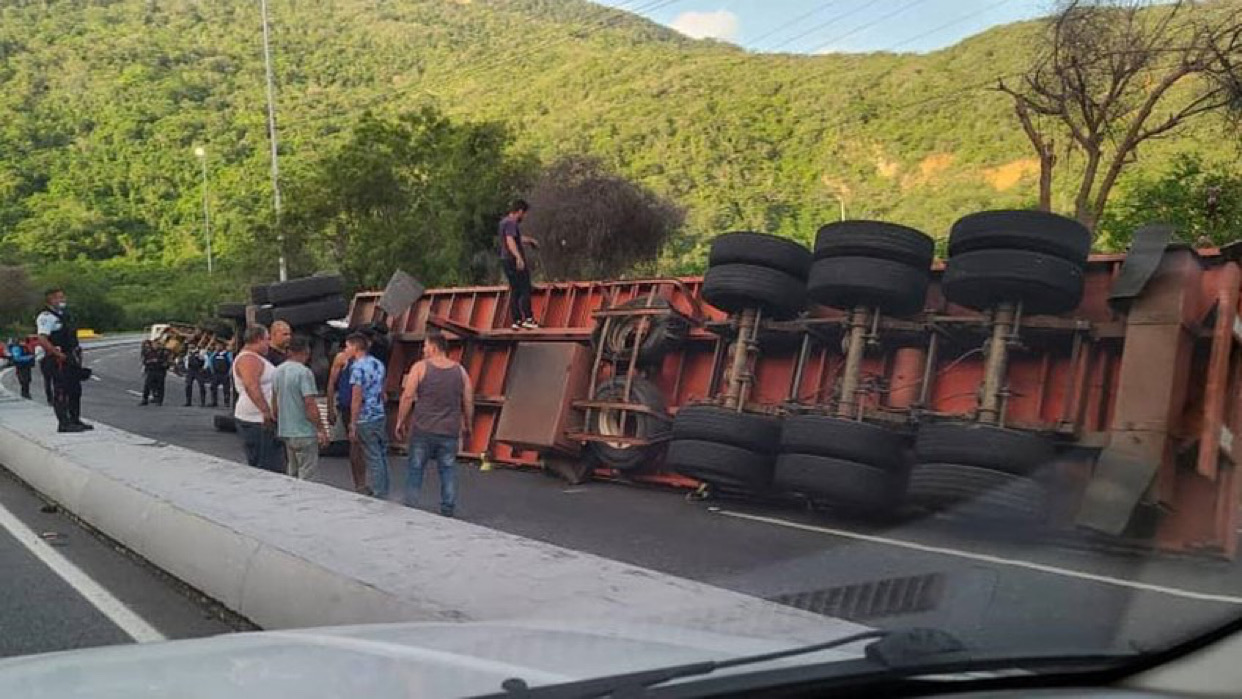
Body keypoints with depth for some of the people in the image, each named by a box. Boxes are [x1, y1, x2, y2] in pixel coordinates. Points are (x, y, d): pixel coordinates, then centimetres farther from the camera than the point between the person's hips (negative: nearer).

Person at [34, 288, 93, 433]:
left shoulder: (65, 316, 18)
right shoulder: (46, 317, -11)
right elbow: (42, 340, -21)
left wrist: (77, 353, 18)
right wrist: (60, 355, -23)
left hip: (71, 360, 9)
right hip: (58, 361, -9)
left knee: (75, 391, 13)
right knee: (61, 392, -7)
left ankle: (75, 420, 22)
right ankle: (63, 424, -5)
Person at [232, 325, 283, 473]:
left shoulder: (254, 358, 19)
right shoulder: (248, 359, -16)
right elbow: (251, 386, -30)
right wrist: (266, 411, -35)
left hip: (263, 420, 11)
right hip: (256, 421, -11)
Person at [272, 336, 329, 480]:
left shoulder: (278, 371, 8)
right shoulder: (304, 372, -16)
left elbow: (274, 402, 15)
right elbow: (310, 404, -20)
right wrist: (321, 428, -13)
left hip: (284, 431, 8)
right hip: (304, 432, -8)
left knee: (291, 475, 18)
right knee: (306, 475, -1)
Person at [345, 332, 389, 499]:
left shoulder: (357, 368, -14)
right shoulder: (378, 364, 10)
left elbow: (356, 399, -17)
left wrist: (353, 425, -13)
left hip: (365, 420, -8)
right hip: (381, 416, 8)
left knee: (373, 460, -2)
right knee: (382, 457, 13)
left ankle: (379, 496, 3)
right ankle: (383, 493, 21)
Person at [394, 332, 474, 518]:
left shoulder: (420, 367, -5)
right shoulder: (460, 370, 4)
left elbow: (407, 397, -7)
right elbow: (468, 402, 7)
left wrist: (401, 422, 2)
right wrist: (467, 426, 18)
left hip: (423, 430, -2)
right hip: (450, 432, 2)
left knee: (415, 469, 8)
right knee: (448, 471, 9)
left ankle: (410, 508, 10)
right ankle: (448, 510, 10)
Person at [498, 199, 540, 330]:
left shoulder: (504, 222, 16)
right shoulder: (511, 223, -16)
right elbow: (510, 241, -31)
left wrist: (529, 240, 46)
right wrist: (519, 257, -41)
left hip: (506, 260, 9)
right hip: (516, 261, -9)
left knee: (514, 291, 10)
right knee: (525, 290, -3)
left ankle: (517, 321, 11)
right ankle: (528, 319, -3)